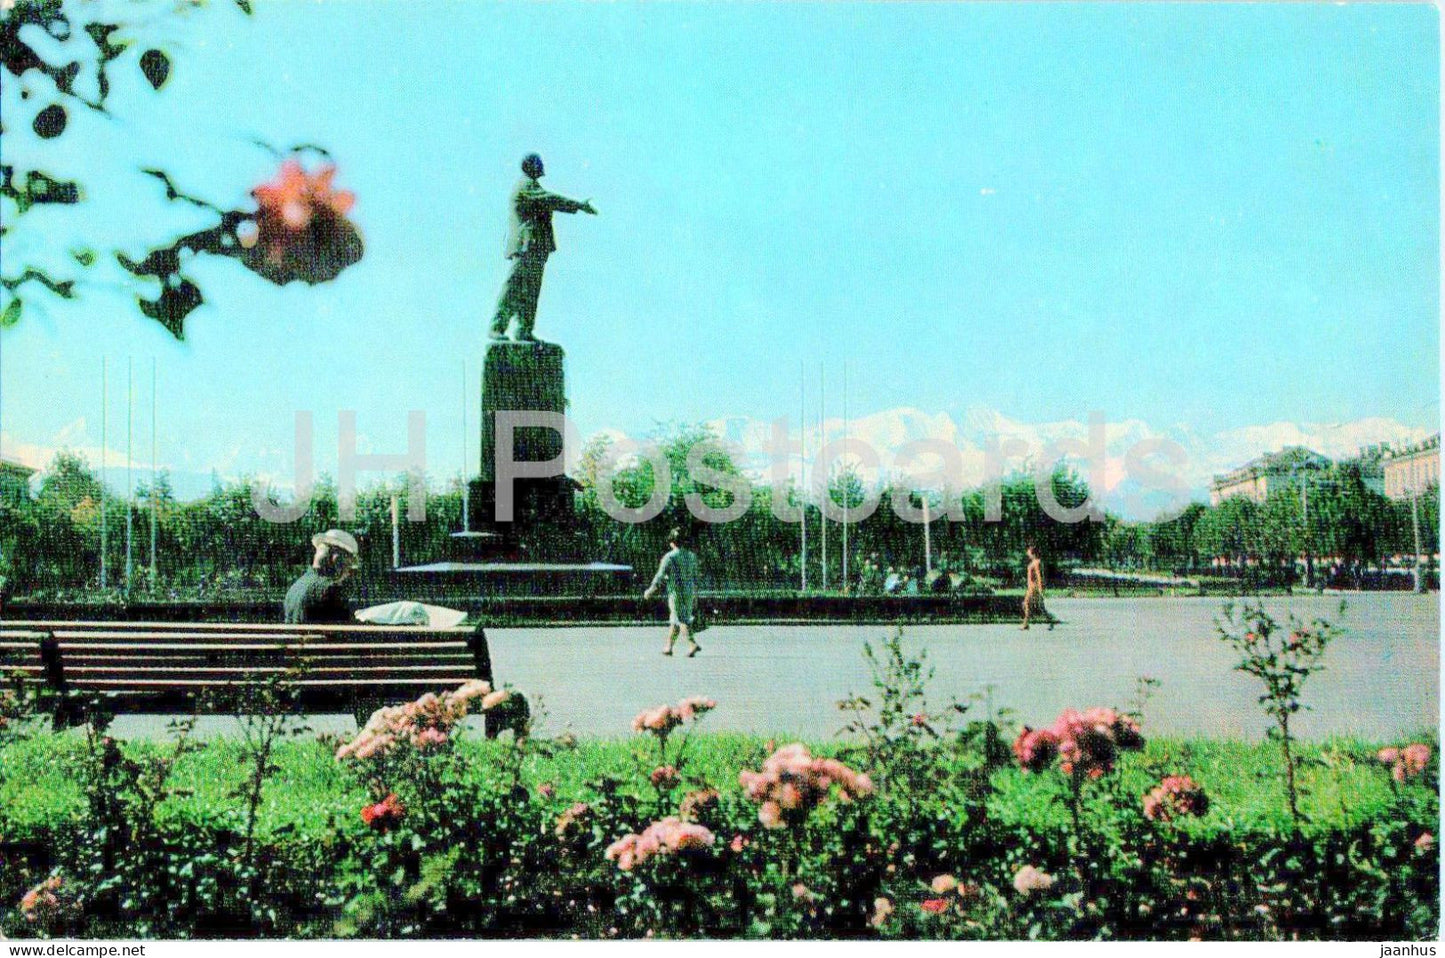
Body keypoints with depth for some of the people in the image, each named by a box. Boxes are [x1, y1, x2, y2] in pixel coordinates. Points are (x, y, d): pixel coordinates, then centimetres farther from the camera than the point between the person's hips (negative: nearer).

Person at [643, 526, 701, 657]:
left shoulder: (669, 557, -12)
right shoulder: (691, 556, 6)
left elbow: (660, 576, -12)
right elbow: (695, 577, 12)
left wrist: (650, 590, 0)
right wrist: (695, 594, 20)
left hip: (675, 593, -6)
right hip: (689, 592, 6)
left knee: (682, 621, -5)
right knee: (675, 620, 15)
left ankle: (693, 644, -18)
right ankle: (668, 647, 21)